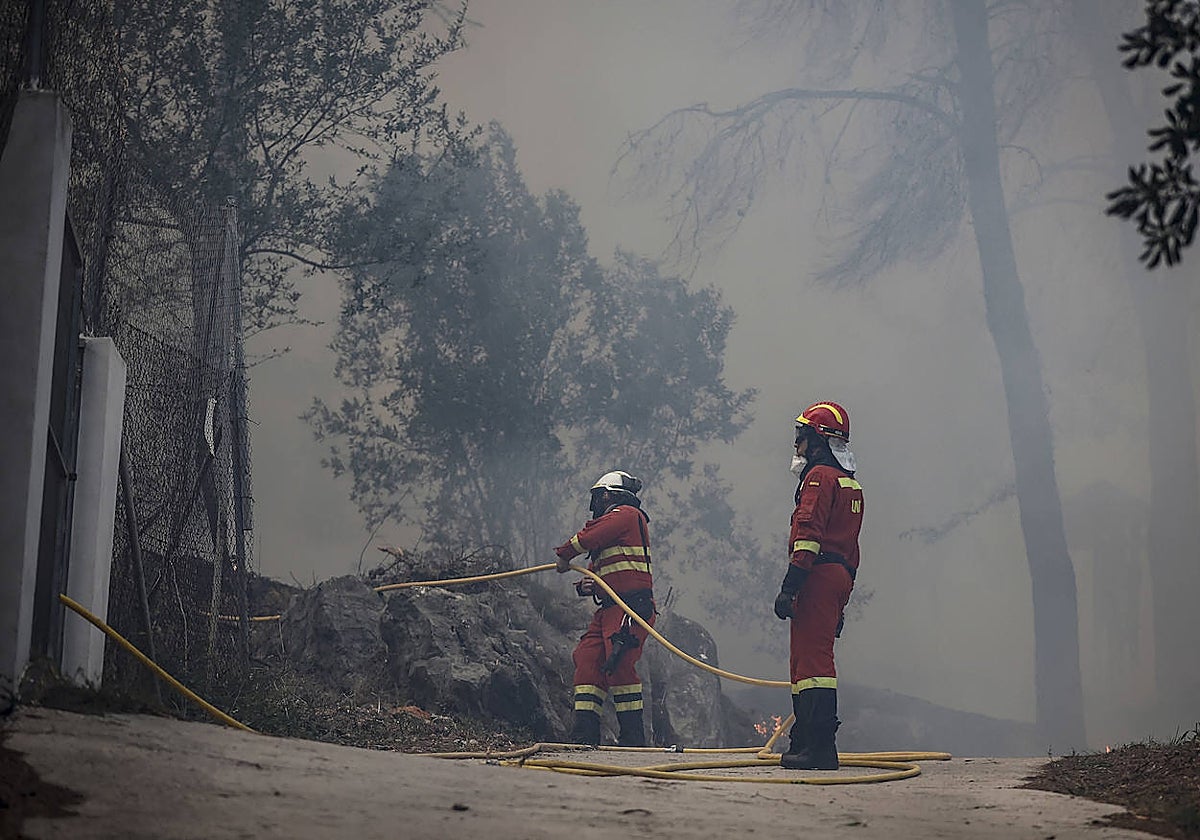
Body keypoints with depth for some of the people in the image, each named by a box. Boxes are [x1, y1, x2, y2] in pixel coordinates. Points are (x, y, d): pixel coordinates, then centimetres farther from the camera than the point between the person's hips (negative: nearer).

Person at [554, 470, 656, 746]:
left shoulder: (627, 514, -2)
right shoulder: (612, 521, 27)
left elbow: (591, 537, -13)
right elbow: (598, 571, 25)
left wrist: (564, 555, 3)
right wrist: (586, 585, 2)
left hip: (631, 606, -10)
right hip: (608, 609, 10)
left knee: (618, 664, -16)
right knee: (588, 659, -2)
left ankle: (633, 738, -12)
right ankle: (585, 734, -6)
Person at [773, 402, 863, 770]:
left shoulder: (820, 477, -7)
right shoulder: (851, 484, 24)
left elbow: (808, 534, -18)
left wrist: (790, 586, -21)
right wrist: (840, 602, 26)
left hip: (819, 575, -10)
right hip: (841, 577, 10)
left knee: (812, 657, -13)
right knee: (812, 657, 14)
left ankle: (819, 746, -18)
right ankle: (805, 743, 16)